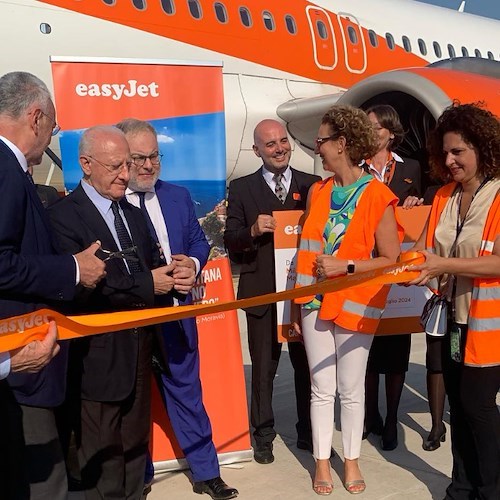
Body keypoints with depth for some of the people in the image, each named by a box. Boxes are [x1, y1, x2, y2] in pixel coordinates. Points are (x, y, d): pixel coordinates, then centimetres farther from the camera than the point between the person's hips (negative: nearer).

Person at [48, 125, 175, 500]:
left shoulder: (133, 214, 13)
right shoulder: (64, 216, -15)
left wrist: (172, 274, -9)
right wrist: (148, 285, -20)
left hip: (139, 348, 8)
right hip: (99, 356, -7)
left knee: (136, 446, 21)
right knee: (104, 459, 8)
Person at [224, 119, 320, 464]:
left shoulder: (312, 185, 6)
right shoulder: (242, 188, 3)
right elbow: (231, 241, 1)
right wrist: (253, 231, -19)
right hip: (262, 291, -1)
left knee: (306, 364, 12)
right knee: (264, 368, 9)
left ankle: (308, 432, 29)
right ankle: (263, 435, 25)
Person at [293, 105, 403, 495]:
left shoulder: (377, 196, -9)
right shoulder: (318, 192, 7)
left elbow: (391, 260, -8)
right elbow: (307, 249, 10)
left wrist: (345, 266, -18)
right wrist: (297, 303, 8)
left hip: (355, 305, -4)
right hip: (315, 302, 4)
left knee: (351, 390, 8)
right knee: (322, 389, 10)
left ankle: (351, 461, 28)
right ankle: (322, 463, 24)